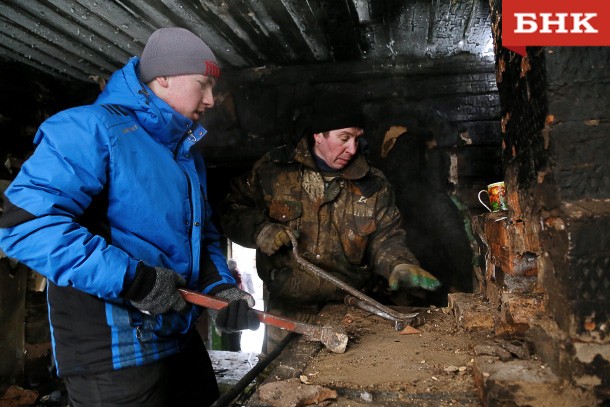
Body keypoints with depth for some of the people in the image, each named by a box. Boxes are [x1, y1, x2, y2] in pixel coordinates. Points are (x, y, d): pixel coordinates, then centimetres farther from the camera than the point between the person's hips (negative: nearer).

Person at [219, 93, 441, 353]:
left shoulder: (373, 185, 2)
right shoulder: (273, 169, -3)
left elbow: (385, 238, -1)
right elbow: (232, 207, 2)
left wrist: (399, 266, -21)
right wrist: (260, 230, -15)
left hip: (347, 312, 1)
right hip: (286, 310, -1)